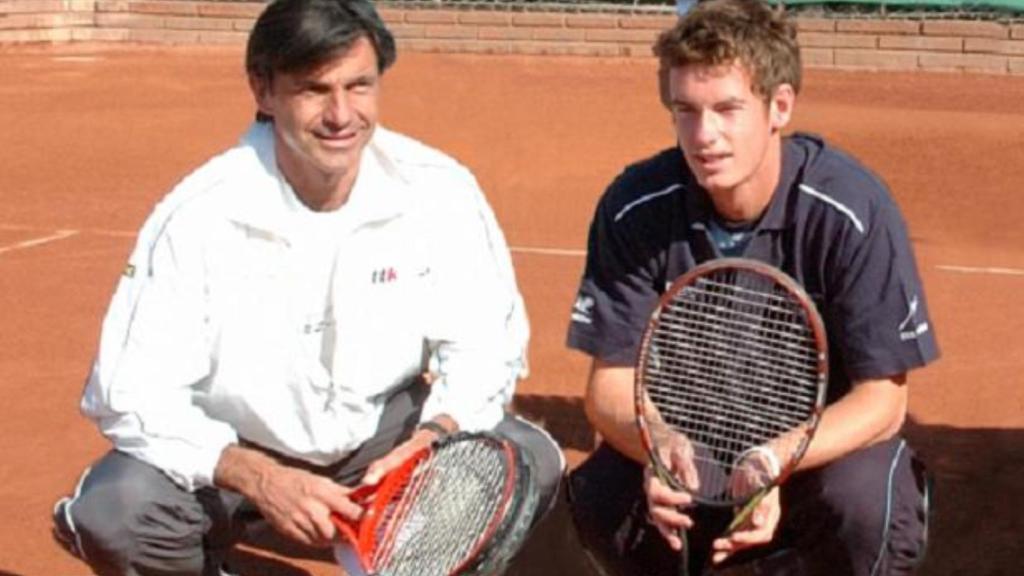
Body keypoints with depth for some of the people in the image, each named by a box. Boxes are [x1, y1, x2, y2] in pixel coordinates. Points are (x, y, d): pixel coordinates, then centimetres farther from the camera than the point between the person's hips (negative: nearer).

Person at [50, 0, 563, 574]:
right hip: (231, 450, -2)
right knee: (110, 514, -30)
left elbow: (483, 343, -6)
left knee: (531, 463, -21)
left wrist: (434, 439, -26)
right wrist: (261, 480, -34)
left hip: (382, 432, 2)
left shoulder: (440, 190, -15)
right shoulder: (198, 215, -21)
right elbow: (133, 392, -21)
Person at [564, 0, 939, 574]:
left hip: (828, 446, -2)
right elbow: (611, 383, -11)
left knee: (862, 499, -35)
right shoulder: (635, 208, -14)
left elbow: (881, 398, -20)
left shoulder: (853, 209, -22)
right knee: (601, 498, -27)